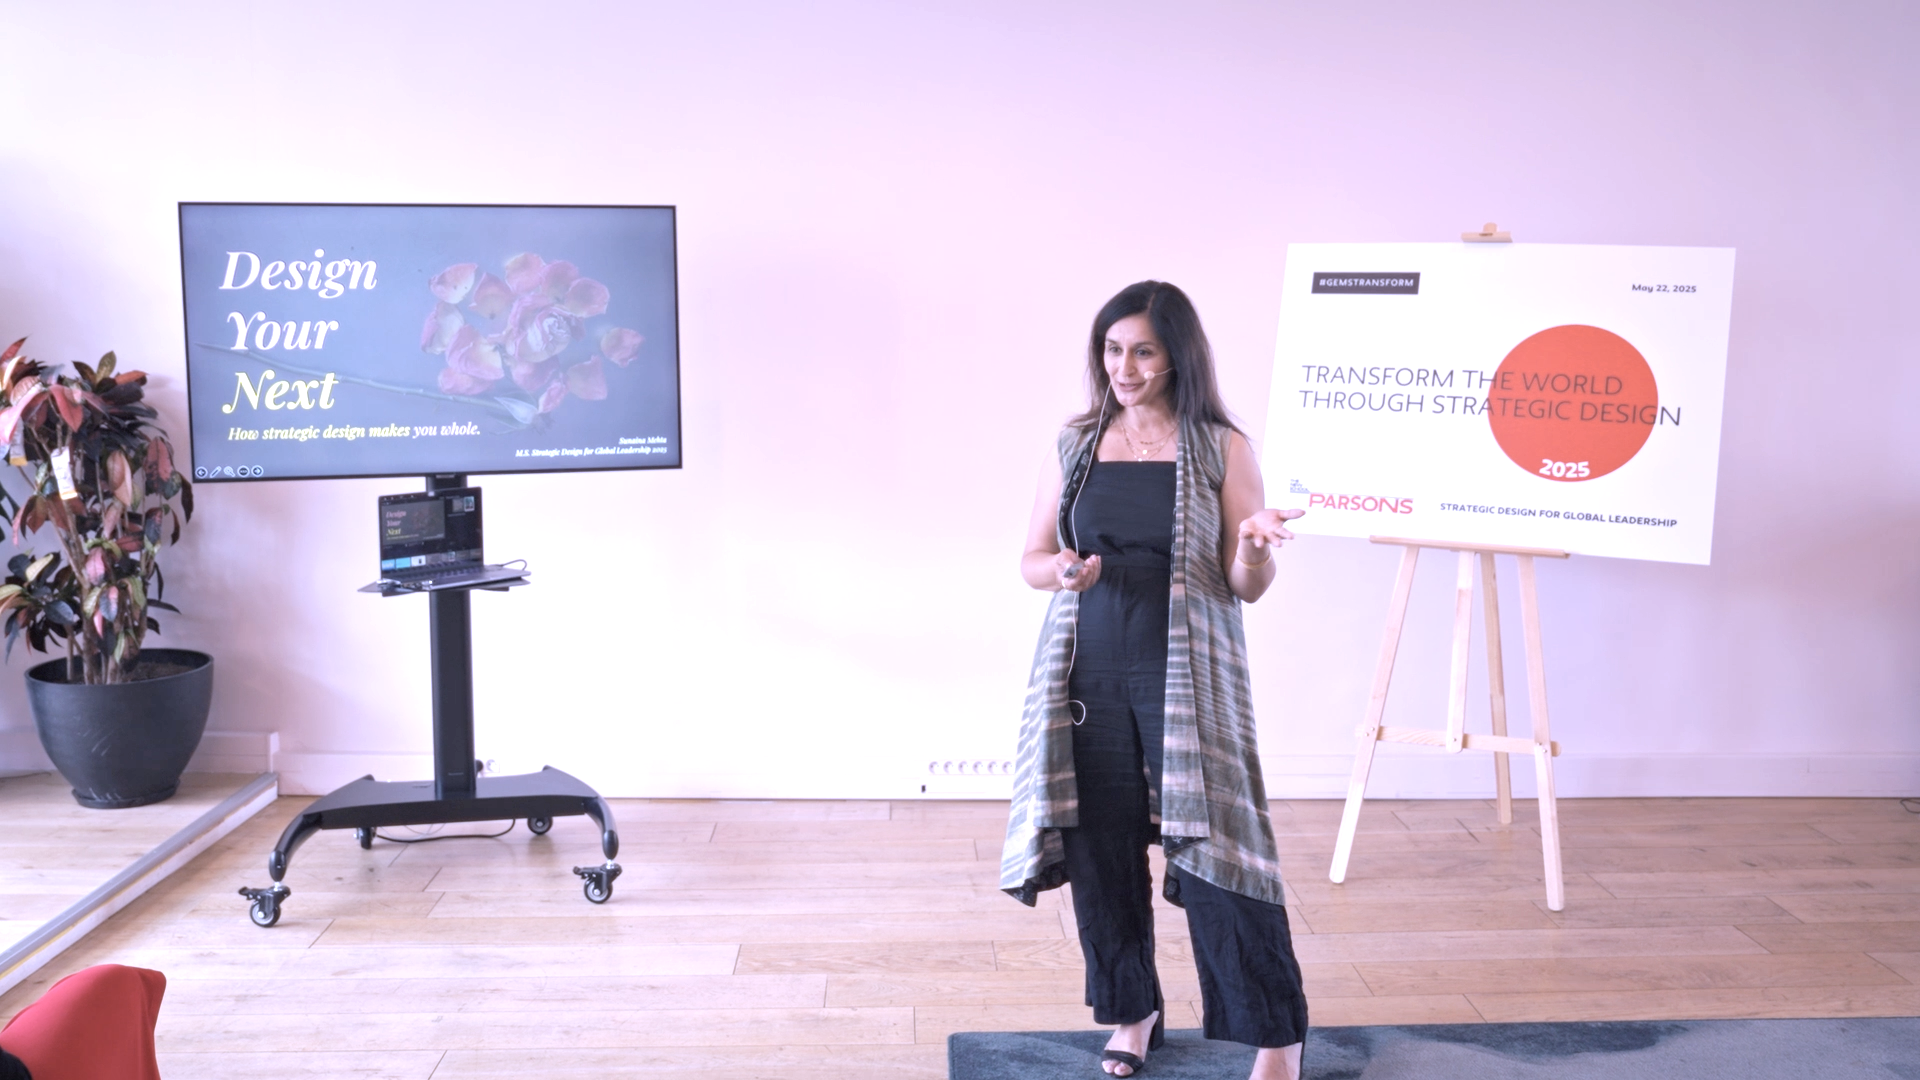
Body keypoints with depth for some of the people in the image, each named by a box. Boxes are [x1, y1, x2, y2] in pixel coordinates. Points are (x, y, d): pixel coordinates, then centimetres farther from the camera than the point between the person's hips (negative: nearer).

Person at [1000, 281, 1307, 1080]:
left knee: (1212, 851, -6)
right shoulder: (1076, 444, 8)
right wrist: (1063, 570, -11)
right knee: (1099, 850, 6)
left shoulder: (1222, 449, 0)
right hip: (1089, 676, 3)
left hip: (1186, 678, -3)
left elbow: (1246, 588, 0)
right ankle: (1132, 1011, 27)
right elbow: (1031, 559, 11)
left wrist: (1255, 546, -22)